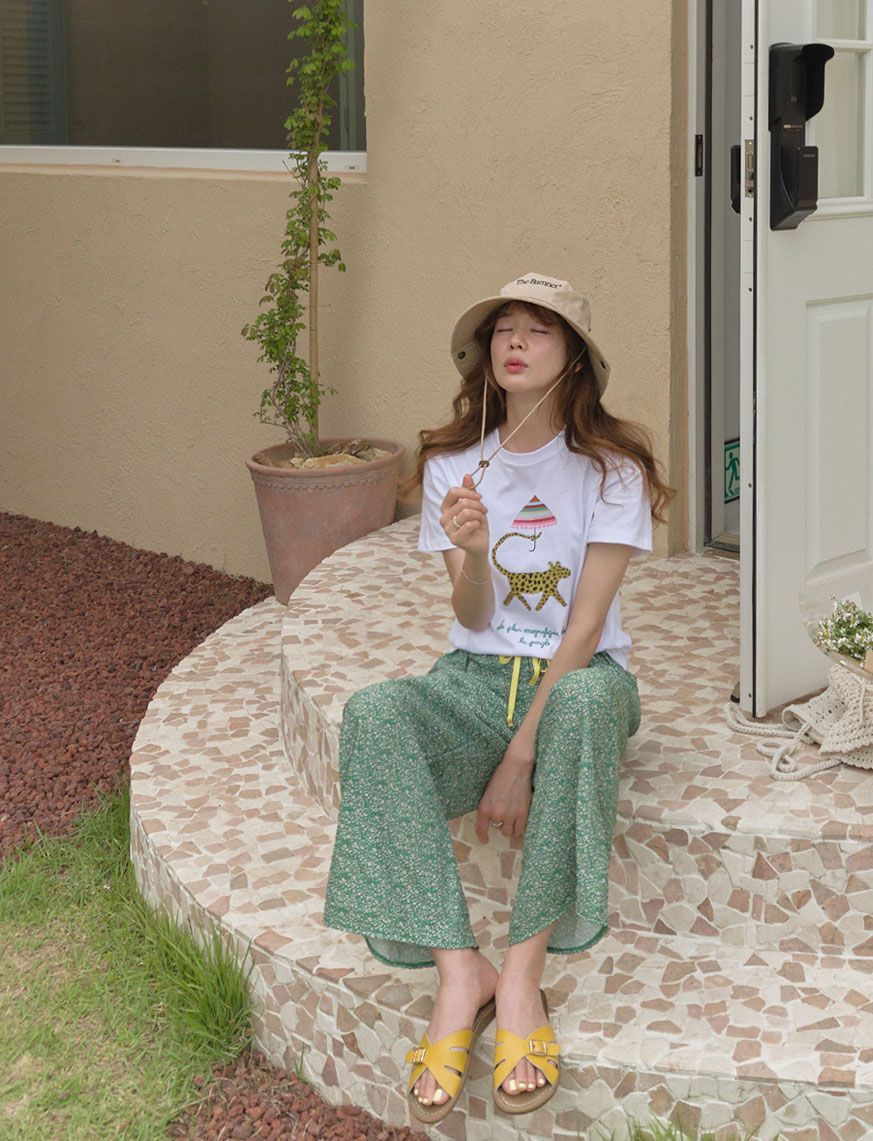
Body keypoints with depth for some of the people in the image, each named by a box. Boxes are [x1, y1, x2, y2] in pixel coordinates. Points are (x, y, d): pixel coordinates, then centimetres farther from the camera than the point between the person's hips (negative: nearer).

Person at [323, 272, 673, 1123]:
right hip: (479, 675, 3)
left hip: (579, 672, -2)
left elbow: (586, 623, -12)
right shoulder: (452, 464, 5)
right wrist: (473, 553, -25)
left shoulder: (611, 466, -4)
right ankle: (459, 975, -33)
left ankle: (522, 979, -35)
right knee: (373, 713, -32)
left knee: (587, 697, -41)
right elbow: (474, 618, -1)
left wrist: (520, 757, -20)